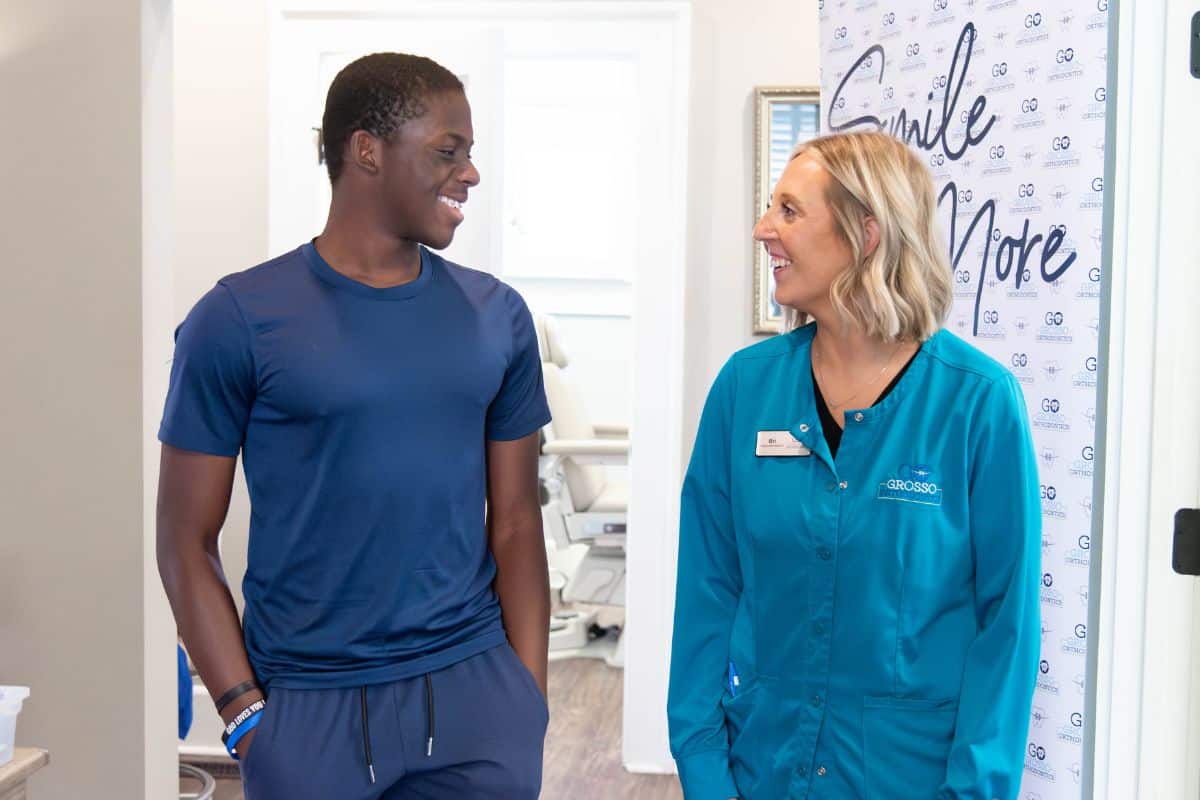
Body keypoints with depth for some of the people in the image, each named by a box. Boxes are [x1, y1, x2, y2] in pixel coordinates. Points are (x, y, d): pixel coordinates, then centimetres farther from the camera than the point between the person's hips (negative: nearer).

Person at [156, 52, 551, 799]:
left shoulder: (498, 317, 3)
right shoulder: (239, 320, -6)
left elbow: (516, 523, 6)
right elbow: (187, 543, -3)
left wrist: (531, 692, 1)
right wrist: (246, 714, -7)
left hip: (474, 688, 2)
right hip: (308, 706, -2)